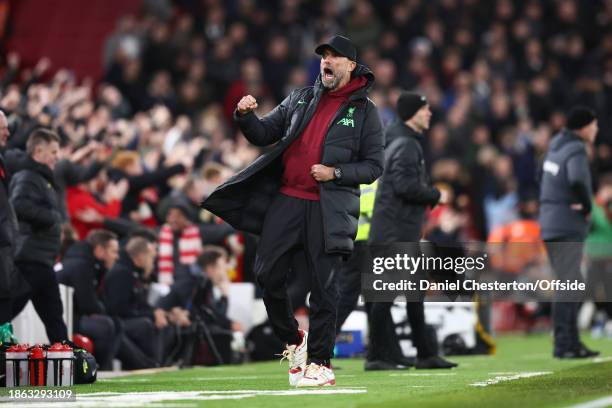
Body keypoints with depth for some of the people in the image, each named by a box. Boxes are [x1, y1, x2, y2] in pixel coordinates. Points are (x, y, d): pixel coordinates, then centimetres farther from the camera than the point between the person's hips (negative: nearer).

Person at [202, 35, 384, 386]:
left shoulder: (365, 112, 3)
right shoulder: (300, 99, 15)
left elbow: (373, 166, 1)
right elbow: (265, 134, 14)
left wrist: (335, 173, -13)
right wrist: (246, 116, -6)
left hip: (329, 208, -4)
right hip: (286, 200, 4)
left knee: (324, 285, -4)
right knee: (268, 273, -1)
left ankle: (320, 363, 2)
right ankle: (293, 340, 20)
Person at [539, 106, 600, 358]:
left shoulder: (557, 144, 11)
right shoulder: (576, 151, -16)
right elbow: (578, 180, -36)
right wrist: (587, 207, -18)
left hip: (551, 225, 9)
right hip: (567, 228, -9)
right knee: (568, 287, -8)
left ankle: (572, 342, 16)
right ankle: (563, 345, -8)